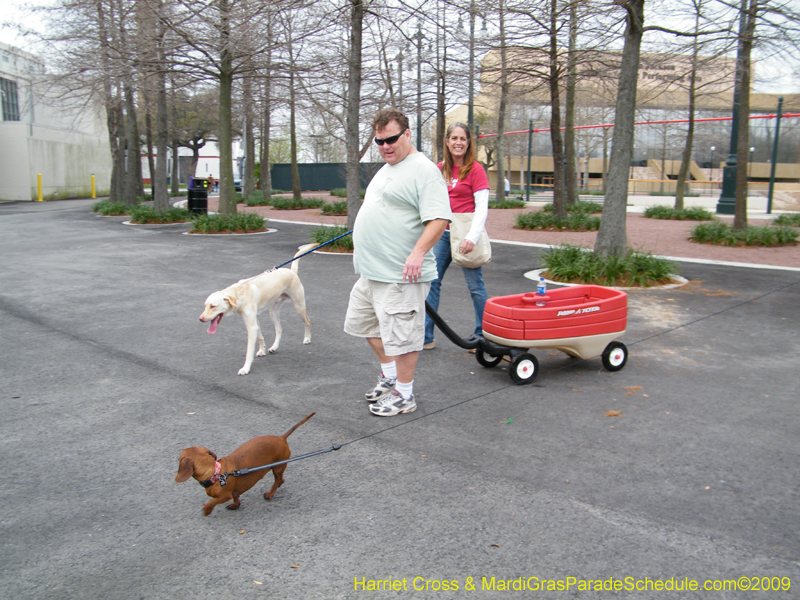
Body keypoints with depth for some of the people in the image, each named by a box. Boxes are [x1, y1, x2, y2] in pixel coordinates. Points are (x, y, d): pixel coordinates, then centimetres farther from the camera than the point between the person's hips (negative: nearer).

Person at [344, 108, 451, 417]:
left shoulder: (423, 170, -14)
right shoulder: (386, 169, 17)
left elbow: (439, 219, -23)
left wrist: (418, 252, -32)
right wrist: (362, 246, 26)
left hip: (400, 275, -10)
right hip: (371, 272, 11)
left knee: (401, 334, -1)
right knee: (366, 322, 21)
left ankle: (404, 395, 13)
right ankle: (389, 376, 36)